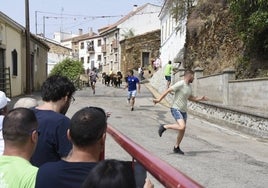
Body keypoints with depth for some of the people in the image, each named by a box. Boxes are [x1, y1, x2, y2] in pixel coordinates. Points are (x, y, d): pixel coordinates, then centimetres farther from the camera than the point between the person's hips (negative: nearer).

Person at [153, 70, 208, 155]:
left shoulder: (189, 87, 11)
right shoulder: (180, 84, -16)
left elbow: (190, 98, 26)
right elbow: (168, 90, -17)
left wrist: (200, 99, 13)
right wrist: (159, 99, -23)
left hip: (183, 111, 8)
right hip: (176, 109, -8)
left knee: (182, 131, 10)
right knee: (182, 127, -25)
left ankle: (176, 147, 26)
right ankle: (164, 126, -6)